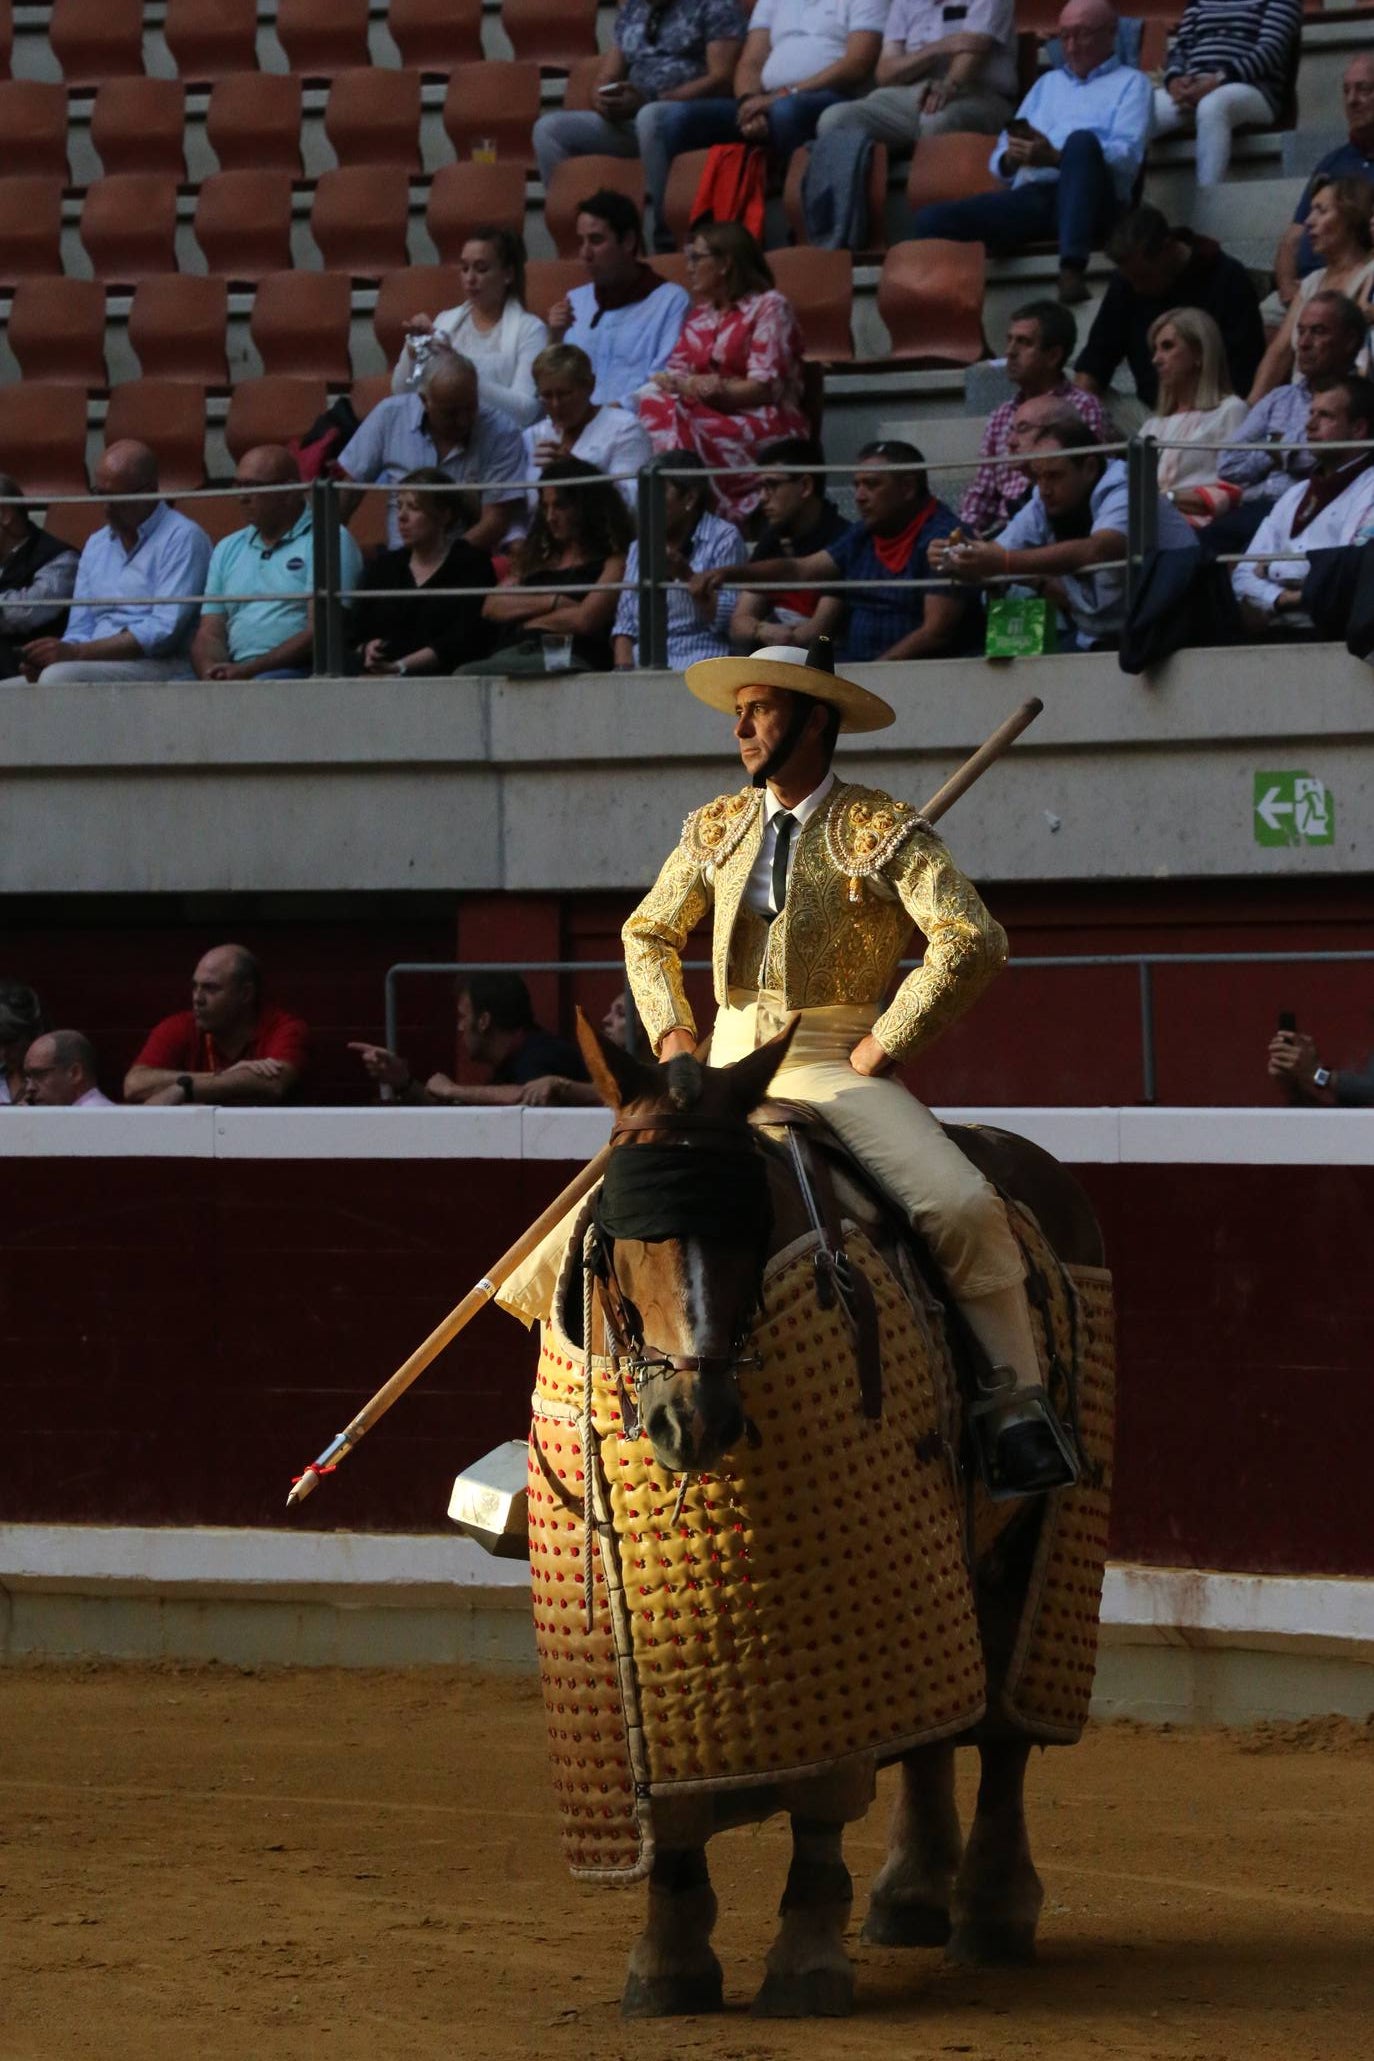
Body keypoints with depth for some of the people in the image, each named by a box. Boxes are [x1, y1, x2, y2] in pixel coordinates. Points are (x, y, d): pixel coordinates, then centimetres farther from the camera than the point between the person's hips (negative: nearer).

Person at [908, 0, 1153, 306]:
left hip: (1089, 202, -5)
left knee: (1082, 141, -38)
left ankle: (1072, 272, -50)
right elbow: (999, 160, 23)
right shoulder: (1048, 82, 33)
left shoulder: (1130, 83, 17)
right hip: (1032, 197, 5)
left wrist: (1055, 158, -17)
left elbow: (1127, 156, -3)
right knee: (932, 220, -19)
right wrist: (1011, 157, -3)